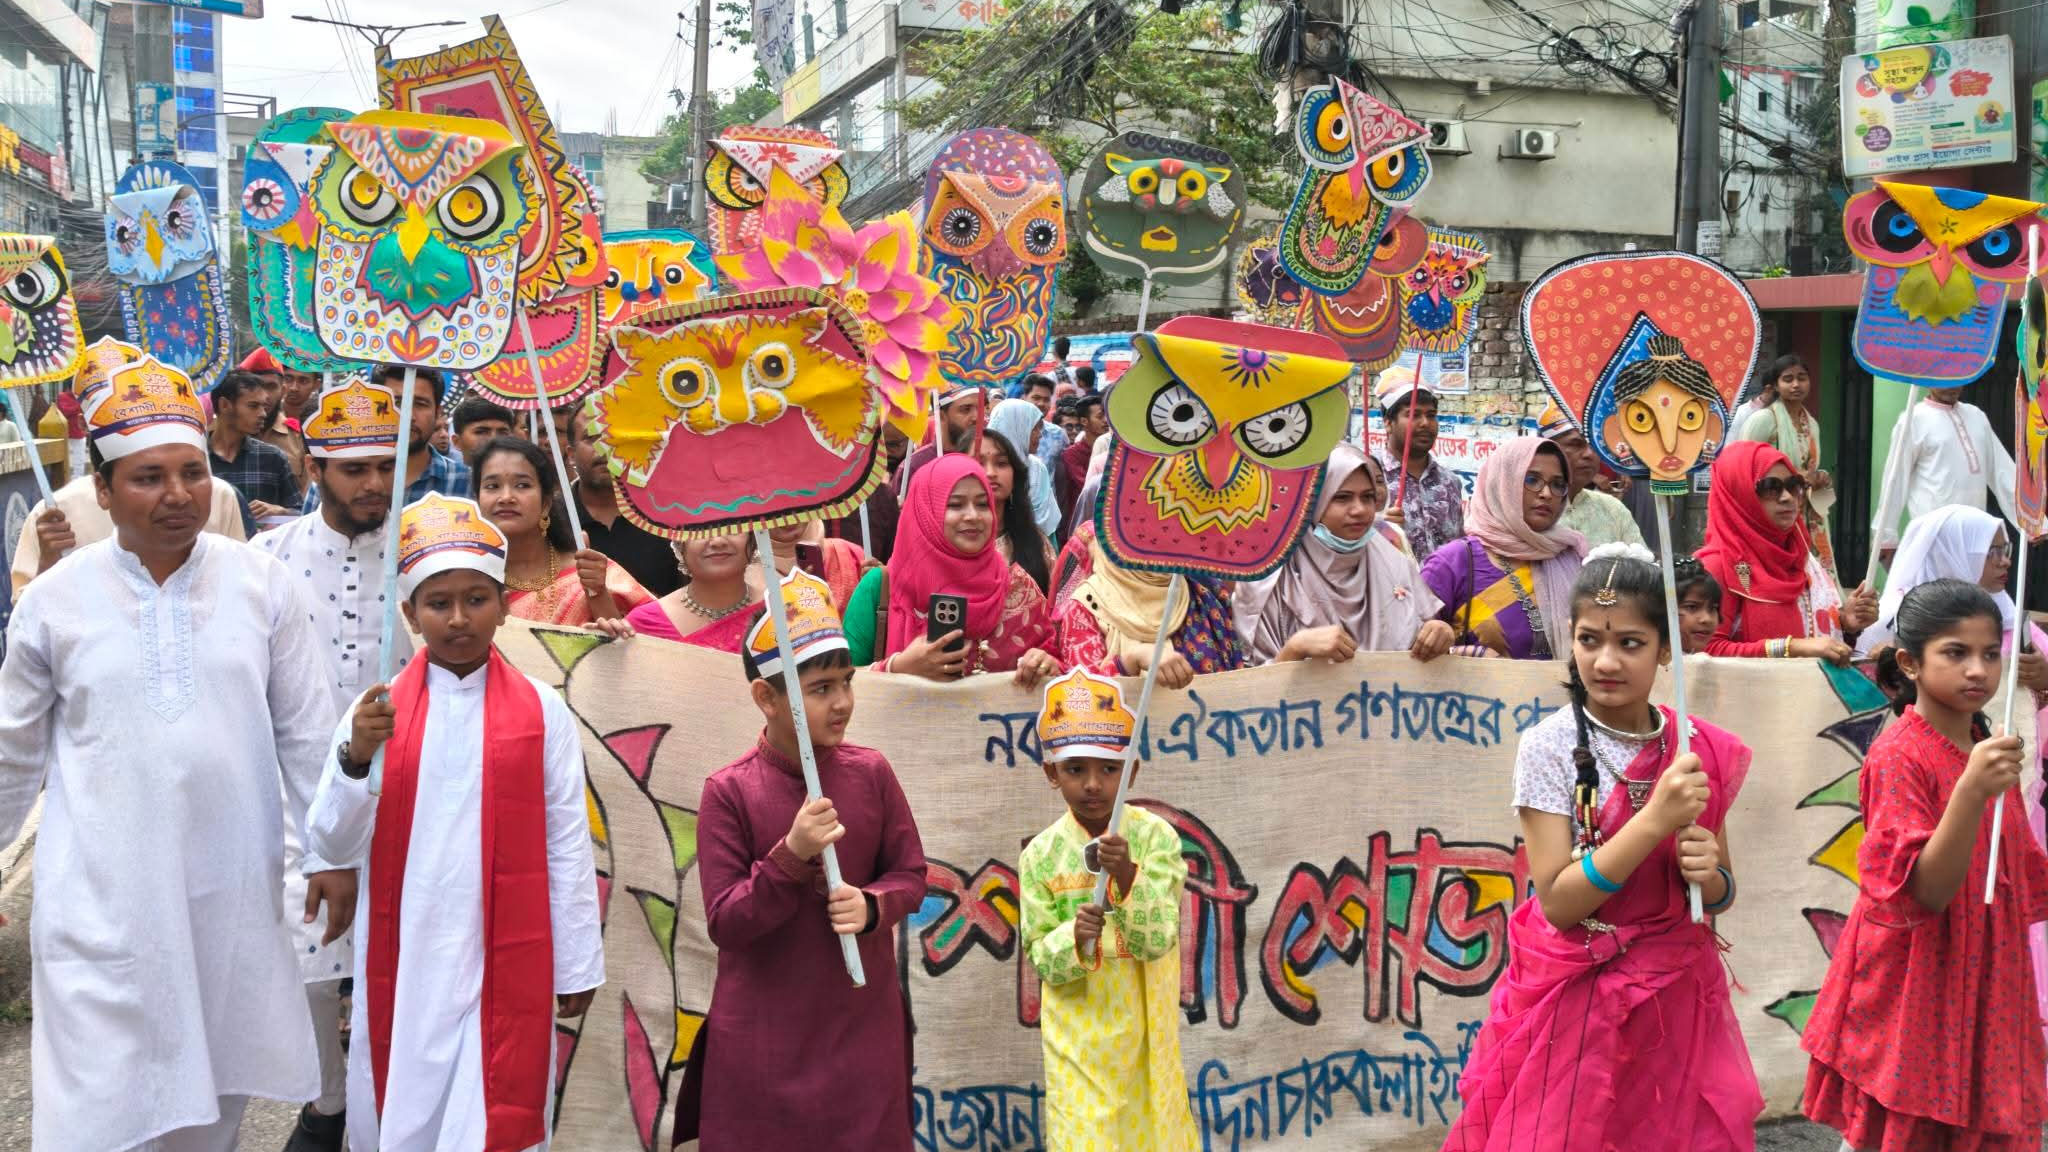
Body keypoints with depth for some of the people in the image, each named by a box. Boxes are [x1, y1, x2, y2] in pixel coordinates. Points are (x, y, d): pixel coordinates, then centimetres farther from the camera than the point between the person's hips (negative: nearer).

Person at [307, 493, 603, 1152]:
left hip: (507, 968, -2)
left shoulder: (542, 712, -3)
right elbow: (332, 845, -3)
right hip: (403, 968, 2)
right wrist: (356, 757, -19)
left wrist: (577, 966, 2)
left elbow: (567, 845, 0)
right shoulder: (375, 711, 1)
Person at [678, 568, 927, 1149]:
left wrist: (872, 905, -16)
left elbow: (910, 874, 6)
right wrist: (792, 857, -24)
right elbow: (723, 922, -11)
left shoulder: (871, 773, -2)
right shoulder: (729, 791, -10)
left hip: (863, 1025, 2)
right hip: (763, 1039, -2)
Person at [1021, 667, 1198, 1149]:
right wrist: (1075, 938, -27)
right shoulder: (1041, 854, -8)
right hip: (1079, 1036, 0)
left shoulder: (1156, 837, -10)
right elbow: (1041, 962, -6)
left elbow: (1157, 942, -16)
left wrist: (1126, 876, -31)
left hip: (1144, 1030, 0)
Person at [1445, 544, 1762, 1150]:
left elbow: (1721, 896, 8)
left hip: (1677, 997, 3)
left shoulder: (1701, 750, -3)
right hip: (1576, 1000, -3)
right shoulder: (1549, 746, -13)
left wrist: (1709, 872, -15)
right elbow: (1558, 902, -19)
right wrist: (1656, 818, -26)